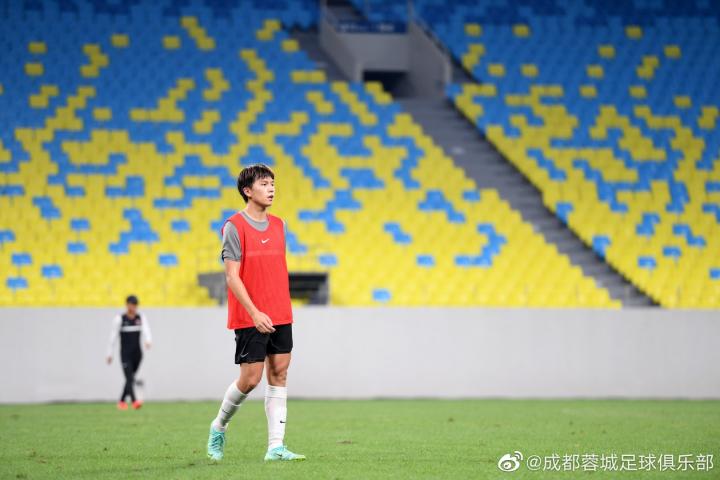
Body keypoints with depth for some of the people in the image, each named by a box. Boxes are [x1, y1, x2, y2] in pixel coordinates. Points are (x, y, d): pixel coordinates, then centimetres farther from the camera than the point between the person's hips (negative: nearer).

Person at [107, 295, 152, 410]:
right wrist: (110, 354, -1)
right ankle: (134, 401, -27)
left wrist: (148, 340, -32)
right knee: (130, 378, -15)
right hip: (125, 354, -4)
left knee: (130, 379, 11)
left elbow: (146, 330, -11)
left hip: (137, 353, 4)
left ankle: (121, 401, 24)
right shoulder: (120, 319, -4)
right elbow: (113, 337, -1)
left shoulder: (141, 318, 5)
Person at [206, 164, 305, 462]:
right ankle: (219, 427, 21)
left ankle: (276, 447, 0)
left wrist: (282, 308, 14)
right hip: (249, 318, -6)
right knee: (250, 378, -5)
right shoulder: (234, 227, -9)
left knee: (279, 374, 1)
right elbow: (232, 276, -13)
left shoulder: (278, 225, 11)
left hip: (281, 316, 6)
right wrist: (255, 313, -20)